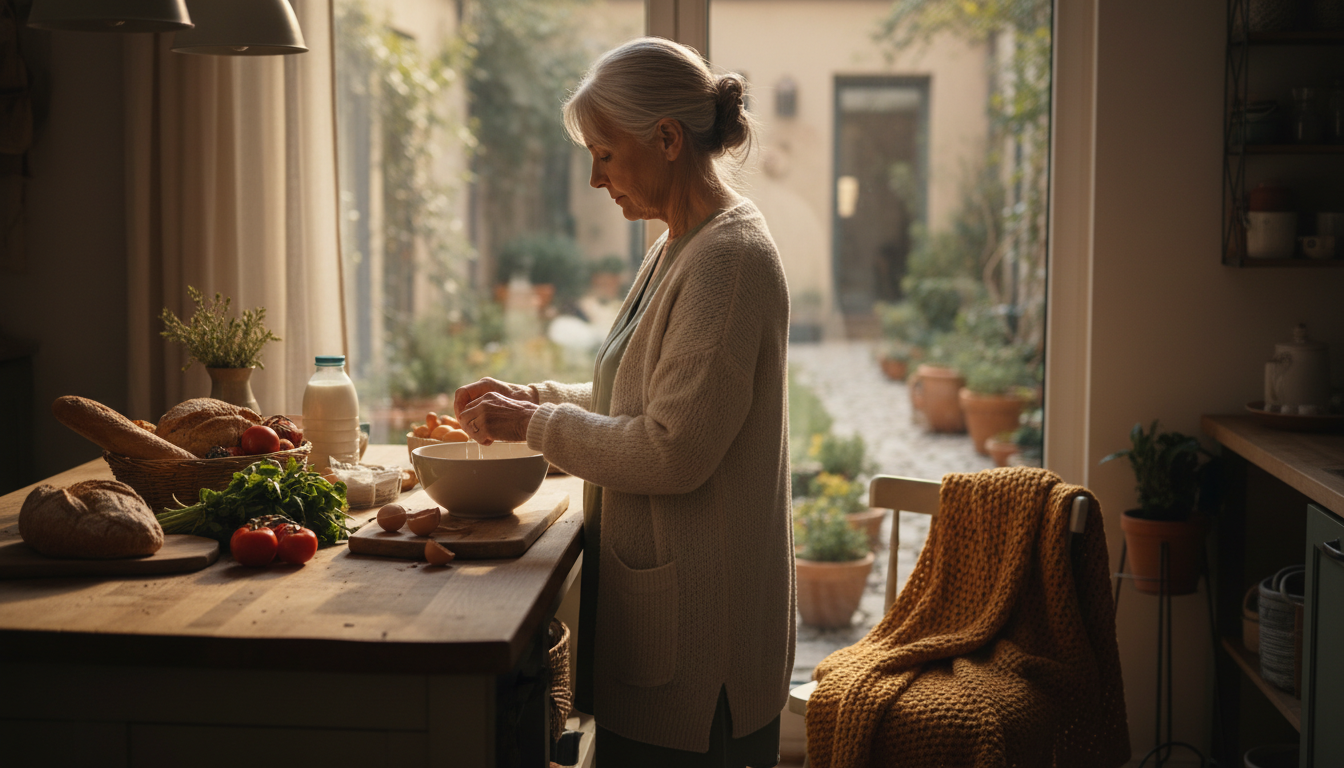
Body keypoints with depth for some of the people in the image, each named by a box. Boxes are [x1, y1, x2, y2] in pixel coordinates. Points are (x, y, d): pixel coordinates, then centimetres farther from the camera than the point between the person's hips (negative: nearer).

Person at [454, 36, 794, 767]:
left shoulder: (730, 259, -19)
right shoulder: (677, 250, 14)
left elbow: (672, 453, -23)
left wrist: (534, 424, -12)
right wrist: (529, 396, 10)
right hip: (656, 597, 10)